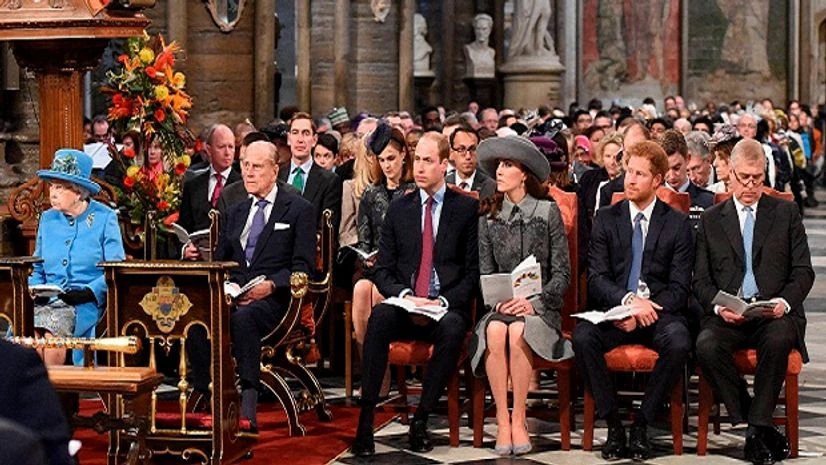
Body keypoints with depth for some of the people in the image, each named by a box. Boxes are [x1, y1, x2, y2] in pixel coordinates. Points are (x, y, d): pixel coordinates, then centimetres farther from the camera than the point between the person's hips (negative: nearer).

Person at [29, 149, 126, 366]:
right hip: (49, 299, 4)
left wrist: (90, 292, -16)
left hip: (87, 302, -4)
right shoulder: (48, 219, 16)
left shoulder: (104, 218, 3)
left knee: (51, 327, -33)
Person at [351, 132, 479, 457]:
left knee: (452, 328, -37)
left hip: (447, 310, -2)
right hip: (405, 307, 2)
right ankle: (365, 420, -32)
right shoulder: (398, 210, 14)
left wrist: (444, 302, -14)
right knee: (379, 317, -32)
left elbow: (474, 271, 1)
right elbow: (383, 271, 9)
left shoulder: (468, 208, 6)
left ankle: (420, 420, -26)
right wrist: (405, 296, -11)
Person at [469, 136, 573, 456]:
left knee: (517, 332, -35)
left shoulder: (548, 212, 1)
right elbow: (485, 273, 8)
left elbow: (562, 273, -1)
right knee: (494, 331, -33)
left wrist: (534, 302, -14)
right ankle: (502, 421, -27)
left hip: (540, 307, -2)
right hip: (501, 306, 2)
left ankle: (519, 420, -24)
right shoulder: (489, 217, 10)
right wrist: (498, 300, -11)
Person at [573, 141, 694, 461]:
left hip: (660, 312, -1)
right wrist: (628, 300, -20)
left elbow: (679, 287, 1)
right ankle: (613, 424, -19)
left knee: (678, 342, -34)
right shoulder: (606, 219, 10)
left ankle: (641, 424, -18)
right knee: (582, 337, -31)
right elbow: (596, 278, -1)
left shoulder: (677, 224, 7)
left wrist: (648, 309, -17)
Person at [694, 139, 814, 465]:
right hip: (728, 315, 1)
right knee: (706, 345, -32)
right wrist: (718, 306, -11)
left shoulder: (786, 213, 14)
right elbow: (701, 280, 10)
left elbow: (803, 272, 9)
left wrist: (785, 302, -11)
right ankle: (757, 429, -22)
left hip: (775, 315, -1)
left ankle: (758, 425, -22)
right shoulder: (710, 220, 16)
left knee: (777, 340, -37)